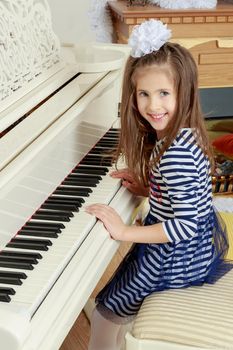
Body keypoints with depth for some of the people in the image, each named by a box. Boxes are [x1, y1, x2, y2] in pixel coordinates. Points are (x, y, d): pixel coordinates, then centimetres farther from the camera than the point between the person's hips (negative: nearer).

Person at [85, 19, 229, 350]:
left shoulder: (177, 152, -32)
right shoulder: (180, 133, -2)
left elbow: (185, 225, -32)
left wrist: (125, 232, -27)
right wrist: (144, 187, 1)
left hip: (180, 255, -9)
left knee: (107, 311, 8)